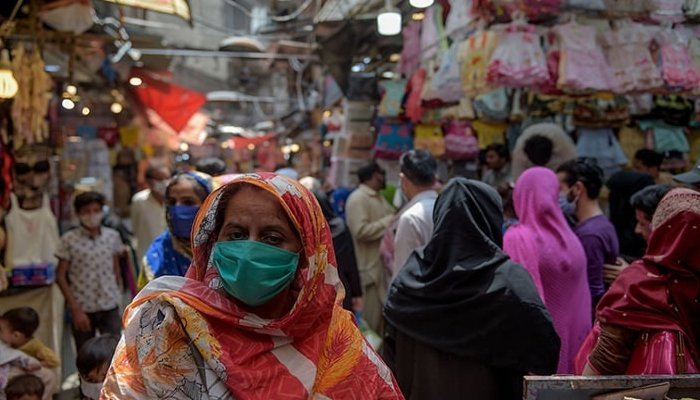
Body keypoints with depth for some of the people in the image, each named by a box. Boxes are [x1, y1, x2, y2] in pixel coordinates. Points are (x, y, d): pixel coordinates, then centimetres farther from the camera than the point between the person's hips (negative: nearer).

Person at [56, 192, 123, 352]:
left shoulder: (113, 236, 2)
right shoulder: (69, 239, -7)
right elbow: (60, 276, -5)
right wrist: (75, 309, -9)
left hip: (110, 307, 2)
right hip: (82, 308, -1)